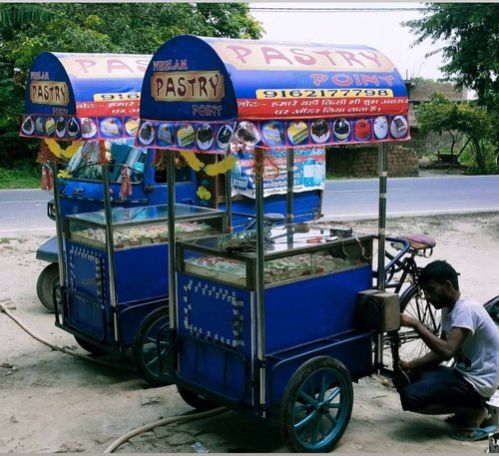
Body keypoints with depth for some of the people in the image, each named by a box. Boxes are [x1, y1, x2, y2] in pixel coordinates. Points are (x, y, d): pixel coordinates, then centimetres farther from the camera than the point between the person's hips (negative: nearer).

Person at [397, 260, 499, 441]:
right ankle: (468, 409, 10)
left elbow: (447, 351, -32)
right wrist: (411, 365, -1)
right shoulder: (448, 309, 8)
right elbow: (442, 351, 13)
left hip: (477, 383, -10)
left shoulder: (466, 309, -21)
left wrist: (416, 324, -25)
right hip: (463, 373, 10)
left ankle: (475, 411, -4)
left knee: (410, 396, -22)